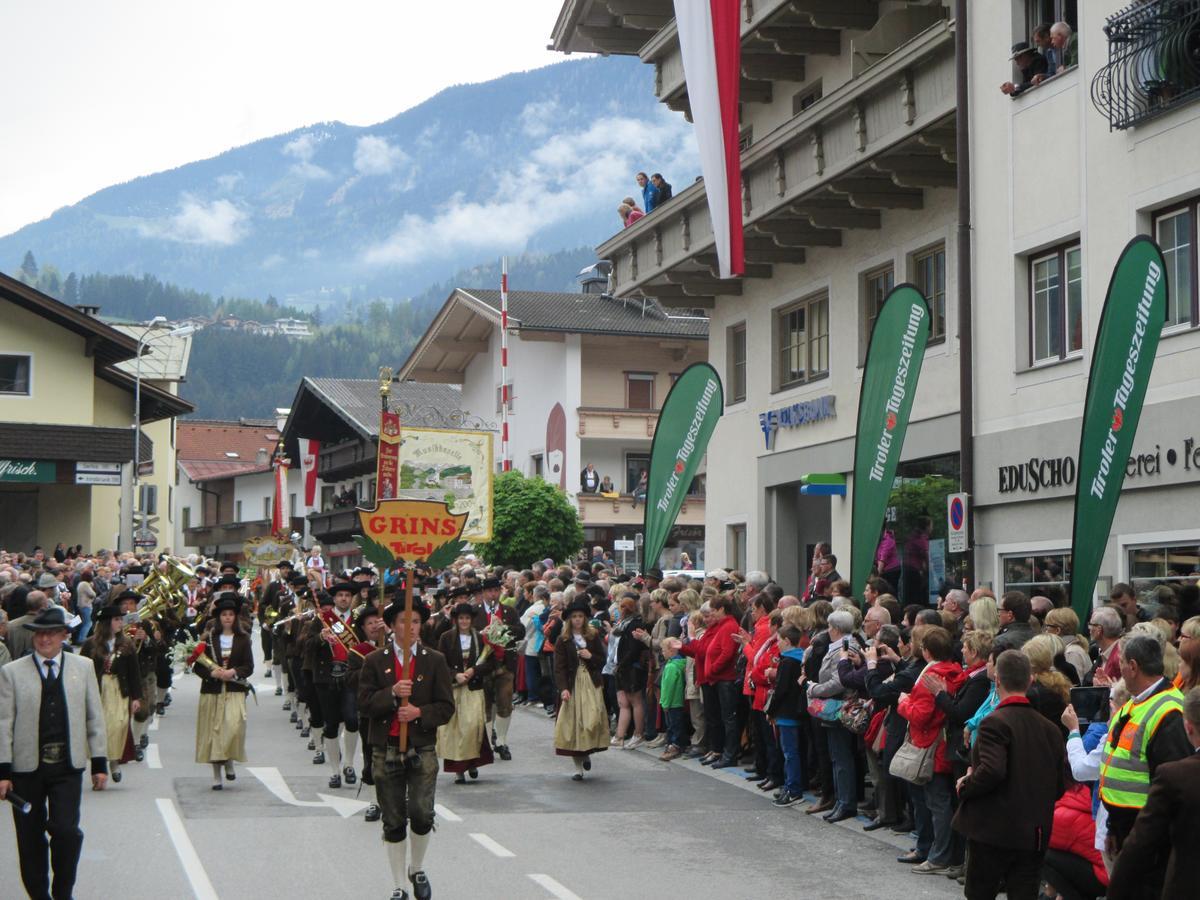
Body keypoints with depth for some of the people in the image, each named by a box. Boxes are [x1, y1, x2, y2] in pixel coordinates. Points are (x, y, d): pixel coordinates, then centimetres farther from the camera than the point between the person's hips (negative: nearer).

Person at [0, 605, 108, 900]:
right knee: (30, 839, 7)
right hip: (26, 767, 0)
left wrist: (99, 762, 7)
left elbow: (95, 717, 10)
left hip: (68, 767, 0)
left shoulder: (83, 668, 8)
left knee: (66, 830, -12)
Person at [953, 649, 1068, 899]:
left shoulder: (995, 722, -14)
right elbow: (1060, 786, 9)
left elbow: (992, 771, -26)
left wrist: (965, 787, -9)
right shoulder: (1050, 728, 7)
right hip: (1035, 835, 6)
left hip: (992, 831, -5)